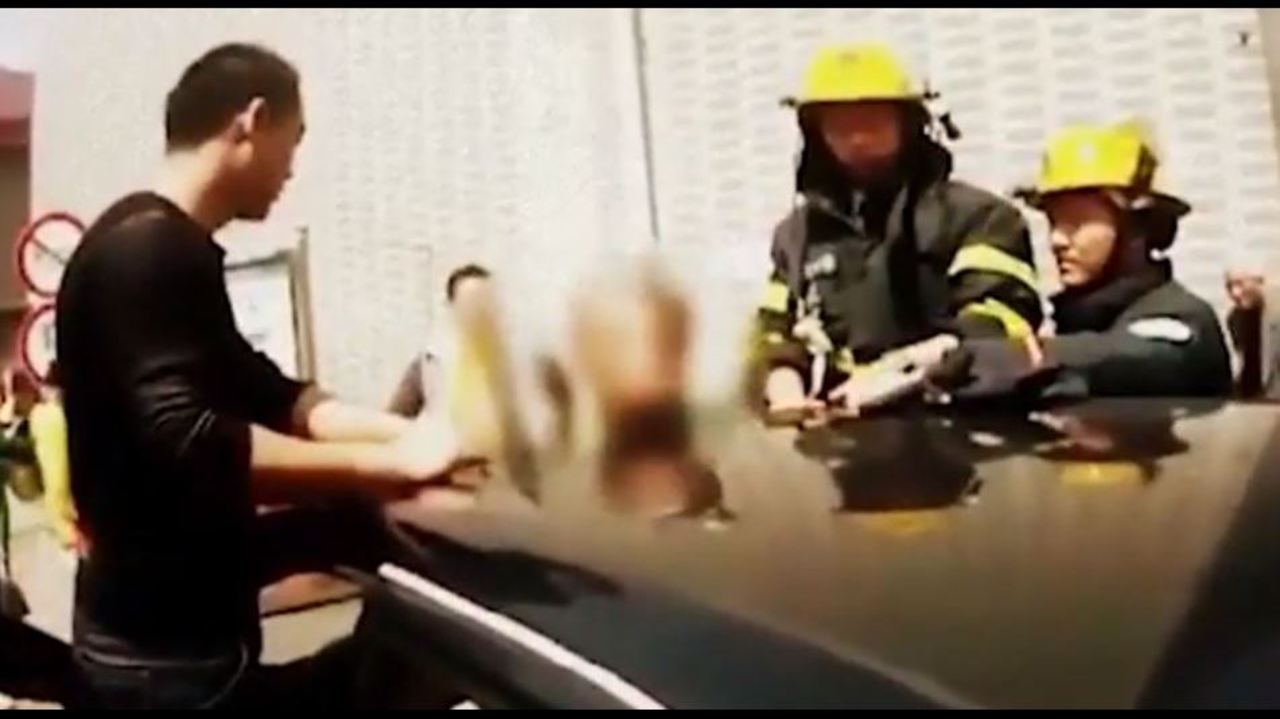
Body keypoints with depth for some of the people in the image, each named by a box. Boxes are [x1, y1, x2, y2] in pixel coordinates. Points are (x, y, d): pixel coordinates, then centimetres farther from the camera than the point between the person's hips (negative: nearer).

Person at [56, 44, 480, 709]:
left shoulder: (175, 248, 12)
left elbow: (265, 395, 13)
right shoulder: (146, 249, -21)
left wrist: (409, 432, 0)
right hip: (164, 653, -9)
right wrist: (392, 462, -26)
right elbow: (187, 443, -31)